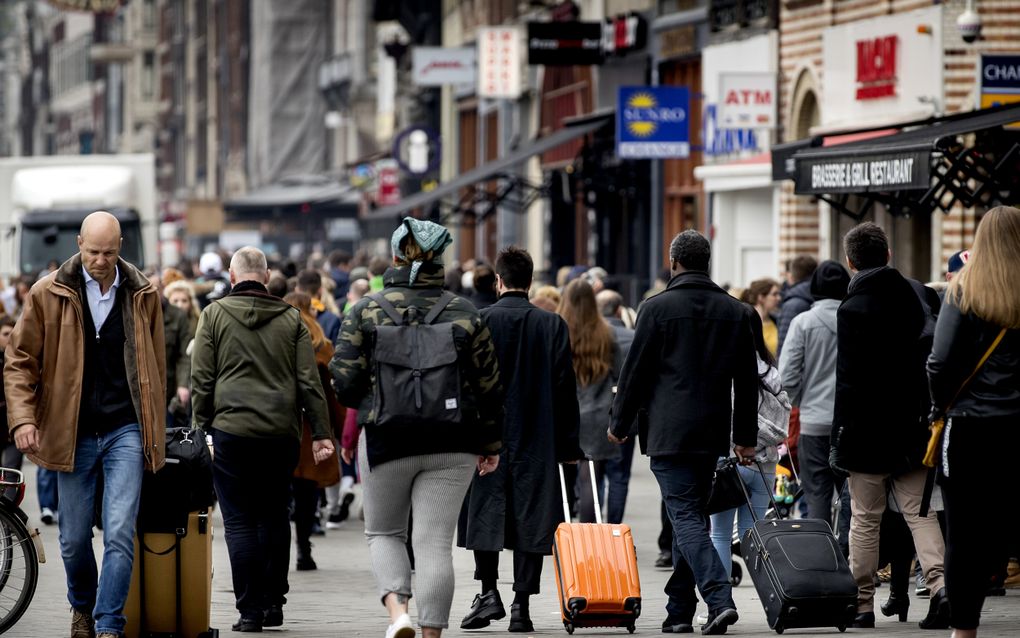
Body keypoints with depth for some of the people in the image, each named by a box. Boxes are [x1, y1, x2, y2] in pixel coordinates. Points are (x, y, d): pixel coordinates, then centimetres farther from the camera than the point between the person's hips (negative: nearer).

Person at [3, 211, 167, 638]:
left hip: (126, 431, 0)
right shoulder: (48, 295, -2)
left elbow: (155, 365, 11)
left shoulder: (142, 295, 2)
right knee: (74, 539, 10)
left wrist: (155, 433, 10)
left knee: (119, 533, -13)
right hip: (72, 433, 0)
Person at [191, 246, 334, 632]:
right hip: (282, 435, 2)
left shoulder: (215, 315, 2)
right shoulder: (291, 318, 7)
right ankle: (273, 603, 15)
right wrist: (320, 434, 6)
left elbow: (201, 380, -1)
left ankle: (250, 610, -2)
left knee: (239, 522, 1)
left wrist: (203, 427, 6)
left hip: (231, 431, -2)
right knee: (275, 517, 14)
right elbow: (309, 382, 4)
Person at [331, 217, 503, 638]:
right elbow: (489, 386, 6)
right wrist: (490, 445, 16)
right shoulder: (465, 314, 2)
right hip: (452, 445, 1)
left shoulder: (366, 311, -3)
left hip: (385, 441, -1)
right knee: (435, 542, 3)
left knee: (384, 532, 16)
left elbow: (344, 382, -6)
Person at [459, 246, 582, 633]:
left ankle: (489, 592, -2)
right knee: (530, 517, 2)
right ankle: (522, 607, 0)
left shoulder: (478, 322, -4)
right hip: (536, 440, 1)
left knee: (484, 514, 9)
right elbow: (565, 388, 1)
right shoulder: (552, 325, 0)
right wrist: (569, 445, 6)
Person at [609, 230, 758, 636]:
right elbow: (748, 380, 12)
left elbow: (635, 371, -4)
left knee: (685, 516, -9)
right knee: (691, 515, 14)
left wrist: (620, 425, 6)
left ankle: (720, 598, -26)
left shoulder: (657, 308, -6)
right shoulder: (735, 312, 9)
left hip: (669, 432, -5)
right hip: (713, 433, 5)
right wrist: (746, 438, 18)